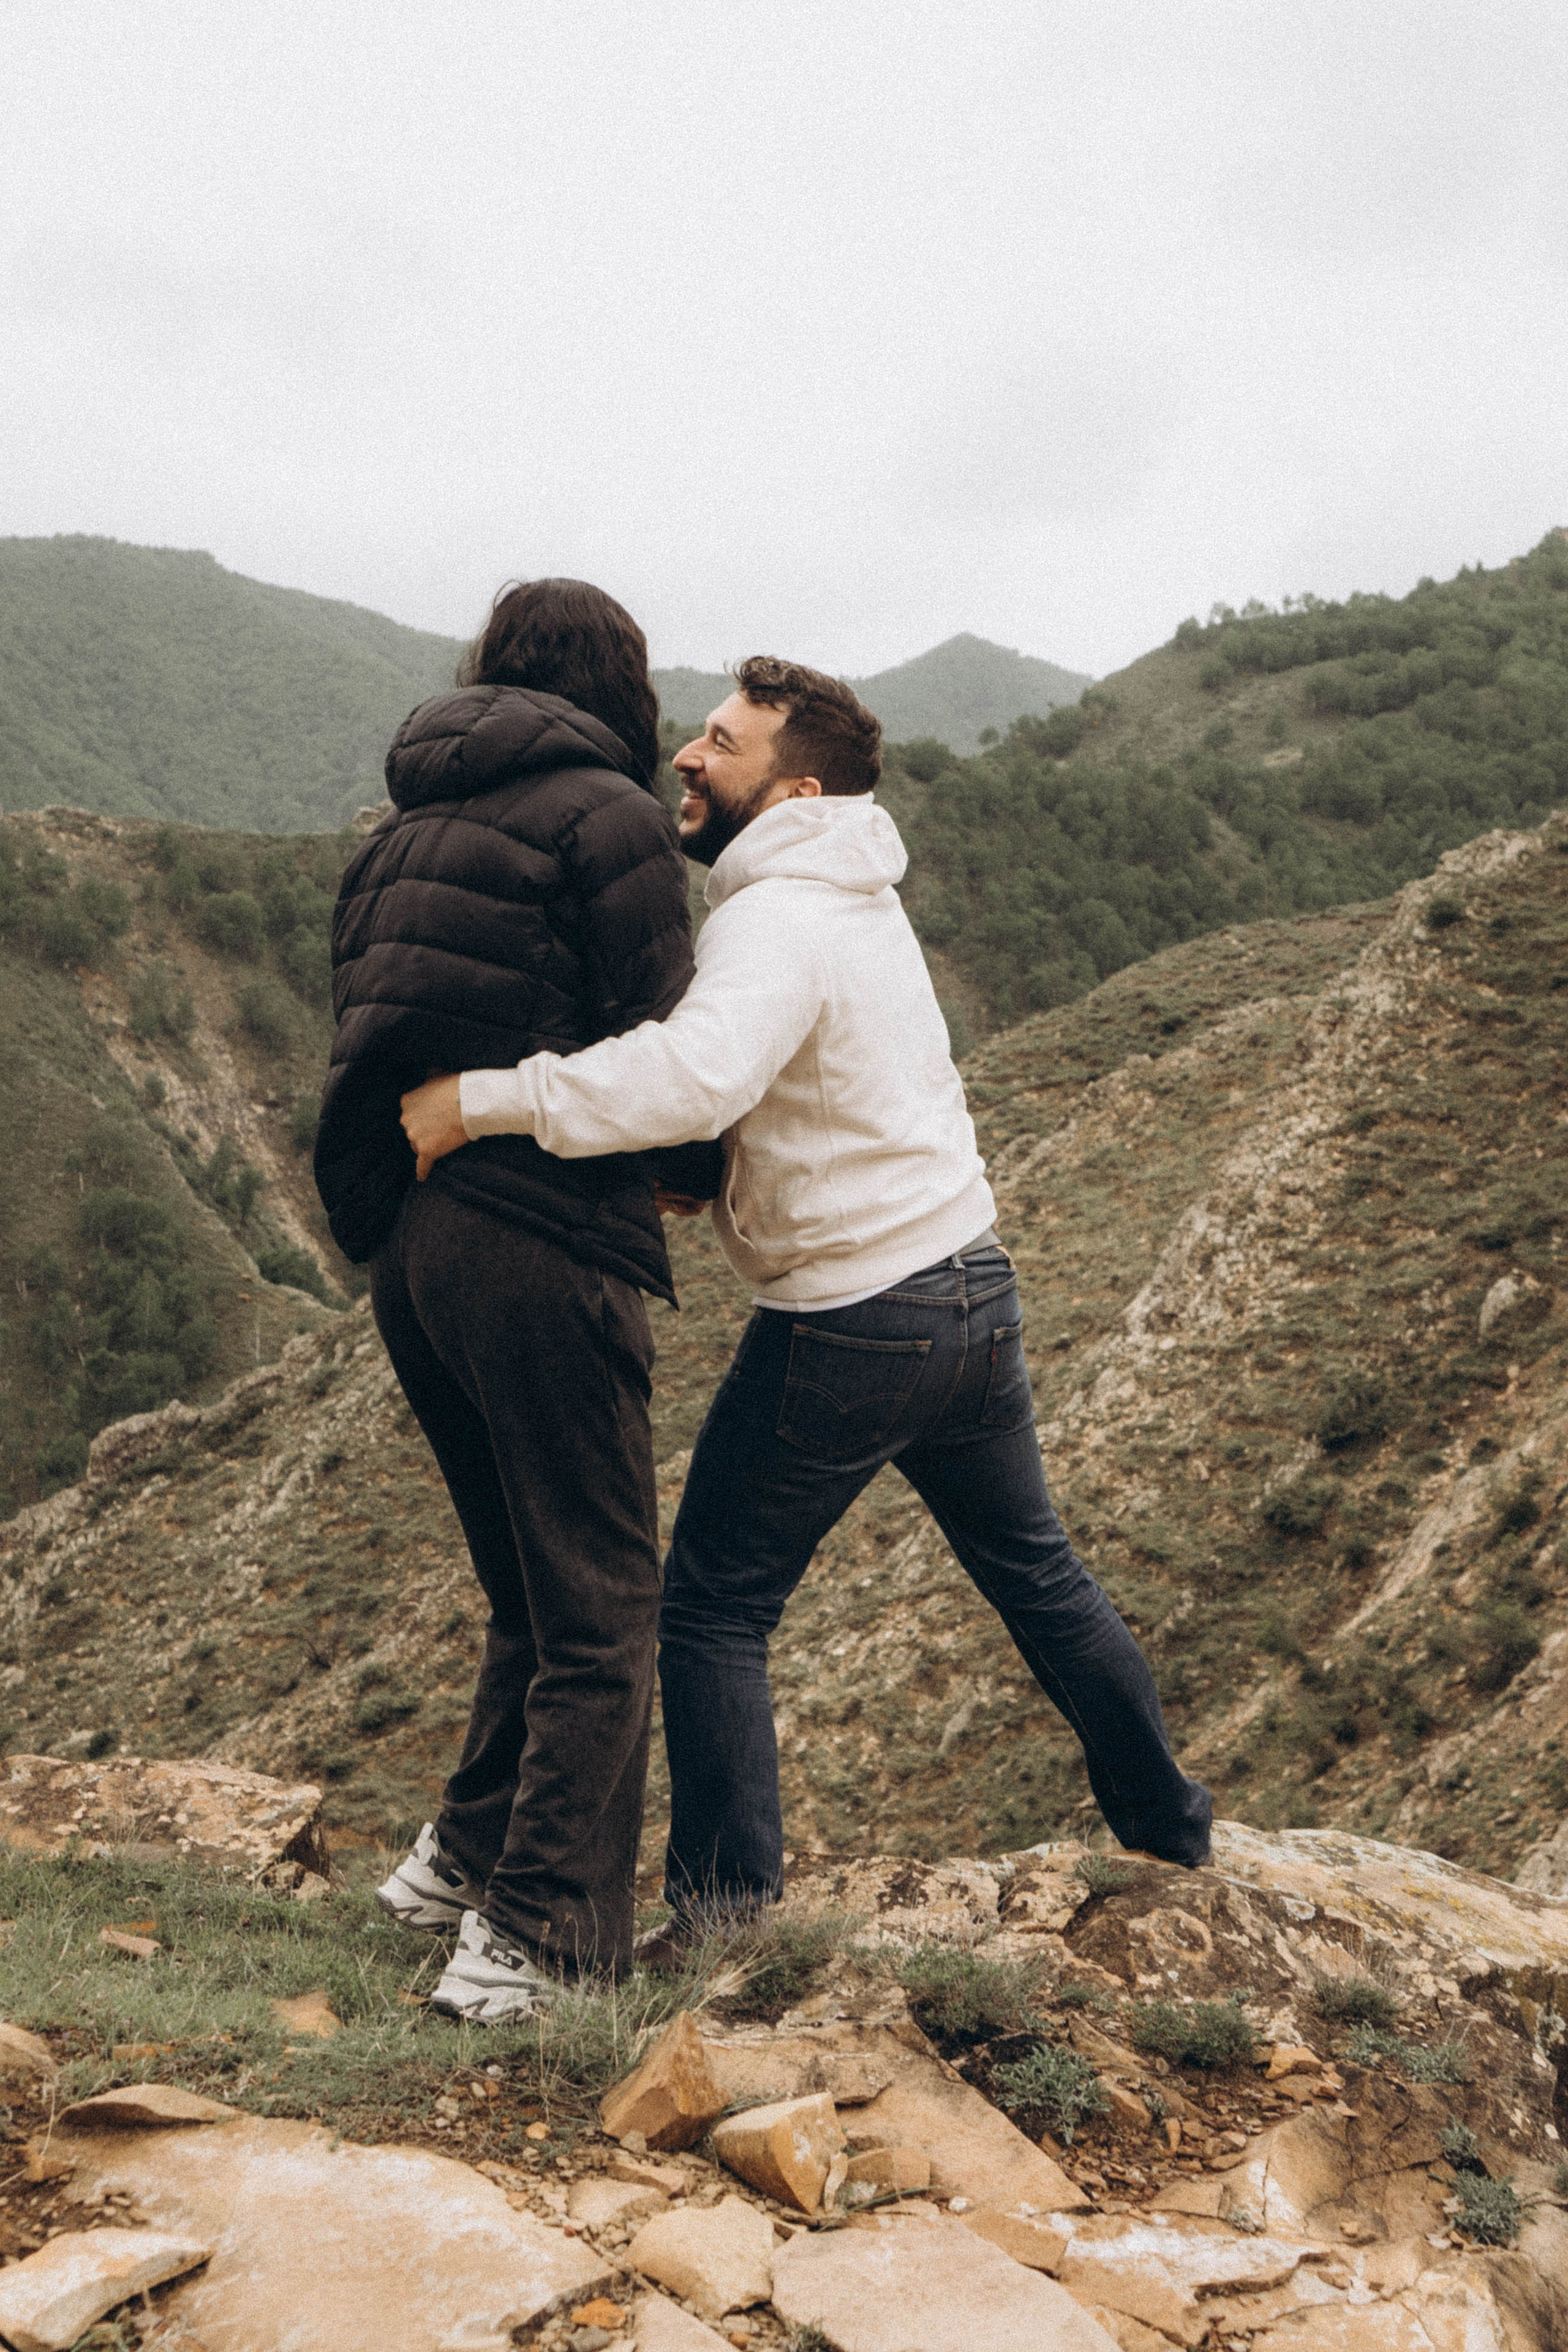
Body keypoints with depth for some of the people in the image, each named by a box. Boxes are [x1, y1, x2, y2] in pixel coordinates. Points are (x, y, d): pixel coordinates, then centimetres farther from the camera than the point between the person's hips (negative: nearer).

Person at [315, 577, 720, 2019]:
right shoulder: (609, 816, -4)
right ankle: (536, 1937, 3)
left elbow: (380, 1034, 15)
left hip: (404, 1240, 8)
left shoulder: (409, 827, 19)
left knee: (536, 1591, 22)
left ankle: (467, 1856, 30)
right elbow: (659, 1049, -7)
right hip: (543, 1242, -8)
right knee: (599, 1611, 2)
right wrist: (701, 1168, 13)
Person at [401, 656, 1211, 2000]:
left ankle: (725, 1914, 10)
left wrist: (484, 1100, -34)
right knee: (1036, 1571, 23)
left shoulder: (782, 920, -19)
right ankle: (1166, 1824, 37)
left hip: (848, 1325, -9)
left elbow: (697, 1074, -38)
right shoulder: (860, 898, 12)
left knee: (715, 1609, 5)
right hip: (973, 1286, 9)